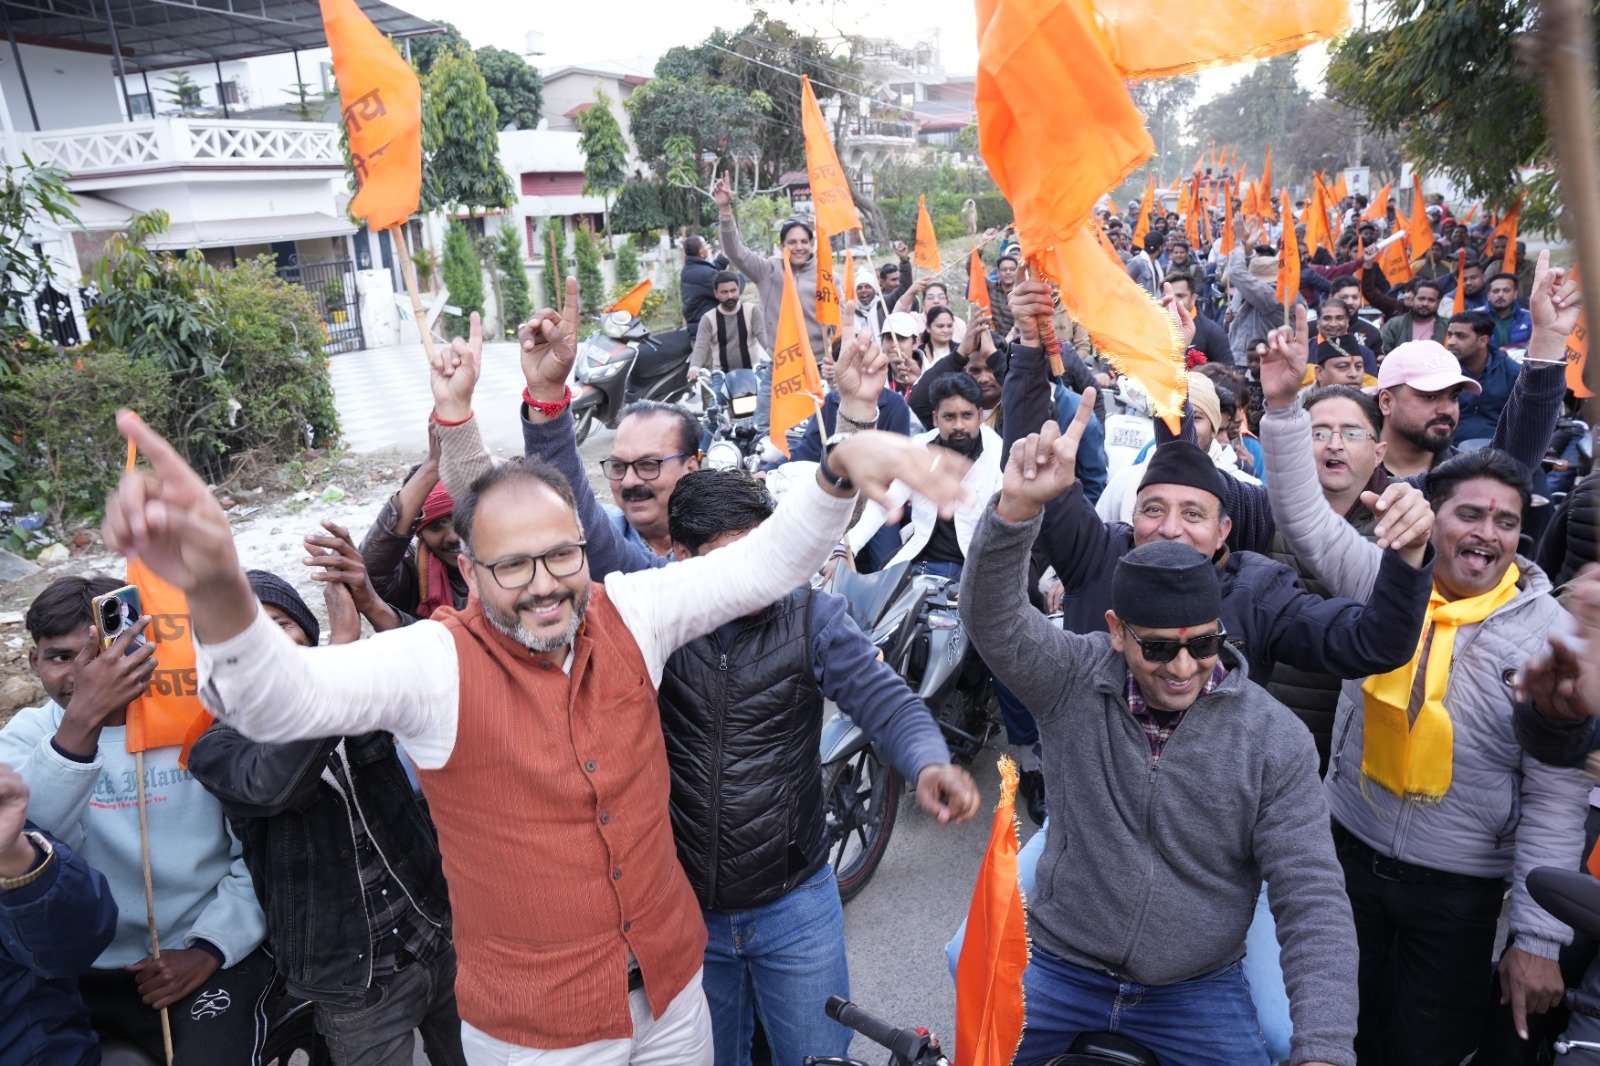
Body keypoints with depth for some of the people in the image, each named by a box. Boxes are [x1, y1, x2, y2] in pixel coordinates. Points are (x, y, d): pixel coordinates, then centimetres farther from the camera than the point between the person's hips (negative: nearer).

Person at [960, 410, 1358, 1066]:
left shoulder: (1275, 740, -13)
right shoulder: (1075, 680, -12)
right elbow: (993, 618, -28)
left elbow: (1311, 900, -12)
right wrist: (1018, 507, -46)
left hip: (1198, 989, 0)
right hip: (1059, 966, 0)